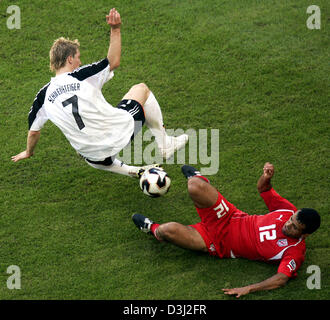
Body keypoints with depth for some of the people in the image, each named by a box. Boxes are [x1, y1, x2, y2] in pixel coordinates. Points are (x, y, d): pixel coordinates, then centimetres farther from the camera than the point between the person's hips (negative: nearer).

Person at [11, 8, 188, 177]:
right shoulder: (81, 75, -8)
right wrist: (115, 29, 7)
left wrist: (28, 152, 31)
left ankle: (131, 171, 20)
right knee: (141, 88, 23)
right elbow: (113, 61, 7)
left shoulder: (44, 95, 0)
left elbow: (33, 130, 12)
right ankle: (165, 143, 27)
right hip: (120, 133, -3)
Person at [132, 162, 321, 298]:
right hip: (231, 219, 5)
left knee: (169, 230, -23)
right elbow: (263, 189, 5)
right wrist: (266, 179, -19)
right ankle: (197, 178, 27)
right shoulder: (290, 211, -8)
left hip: (220, 244, -4)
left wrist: (248, 289, -45)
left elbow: (282, 279, -35)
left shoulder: (295, 251, -24)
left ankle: (153, 229, 18)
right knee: (195, 186, -16)